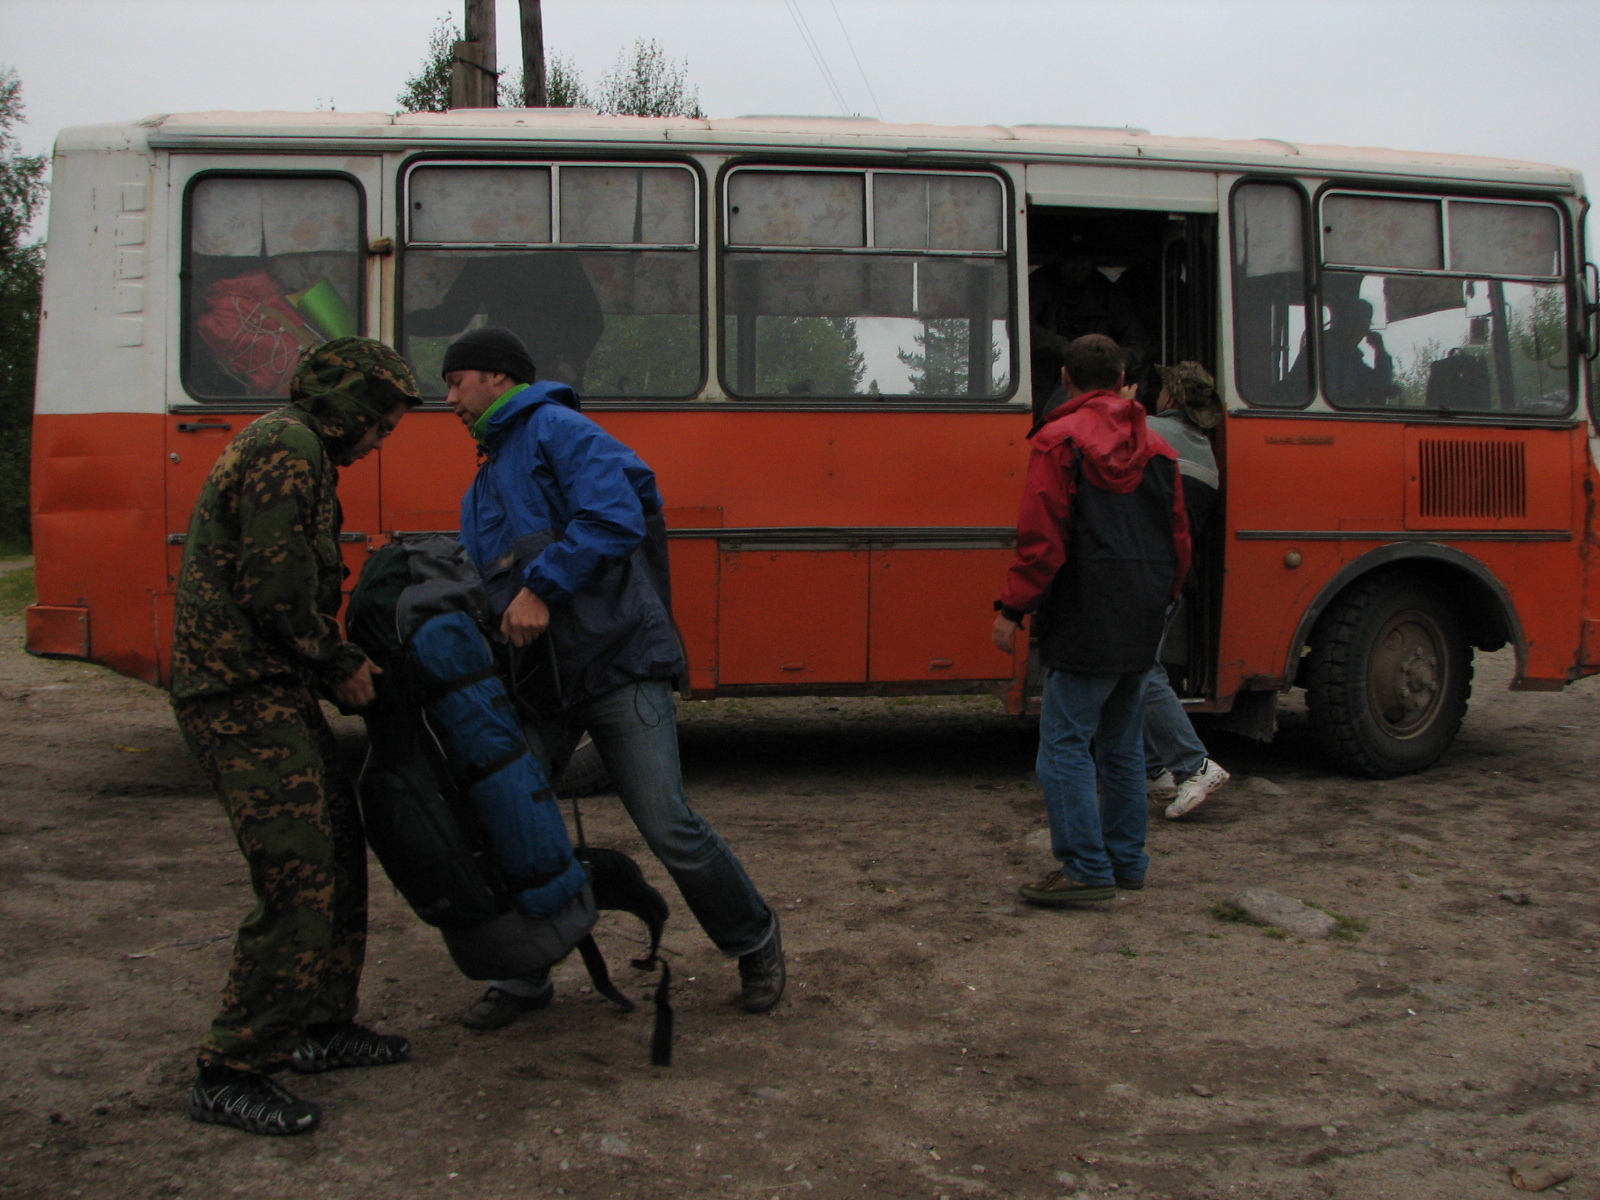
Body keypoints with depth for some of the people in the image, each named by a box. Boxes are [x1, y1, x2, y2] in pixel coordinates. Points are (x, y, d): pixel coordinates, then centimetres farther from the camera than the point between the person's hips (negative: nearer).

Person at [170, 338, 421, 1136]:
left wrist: (334, 664, 16)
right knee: (298, 881, -12)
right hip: (244, 697, -11)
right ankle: (230, 1075, -3)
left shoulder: (287, 447, 21)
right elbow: (275, 583, -21)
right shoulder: (288, 449, -13)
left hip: (268, 691, 11)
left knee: (339, 849, 16)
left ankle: (323, 1026, 27)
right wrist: (340, 664, -9)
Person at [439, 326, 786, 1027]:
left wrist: (540, 587, -21)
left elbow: (615, 517, -19)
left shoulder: (557, 430, -3)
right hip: (536, 678, 8)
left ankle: (755, 943, 14)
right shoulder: (483, 485, 23)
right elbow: (478, 588, 21)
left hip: (617, 664, -8)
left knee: (668, 826, -10)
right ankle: (523, 979, 20)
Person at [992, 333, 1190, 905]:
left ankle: (1086, 869, -7)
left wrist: (1013, 607, -12)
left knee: (1065, 741, -4)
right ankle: (1127, 860, 23)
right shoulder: (1155, 446, 13)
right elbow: (1179, 538, 17)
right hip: (1142, 623, 8)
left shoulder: (1060, 441, -8)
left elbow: (1041, 537, -16)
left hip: (1086, 622, -7)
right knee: (1123, 744, 16)